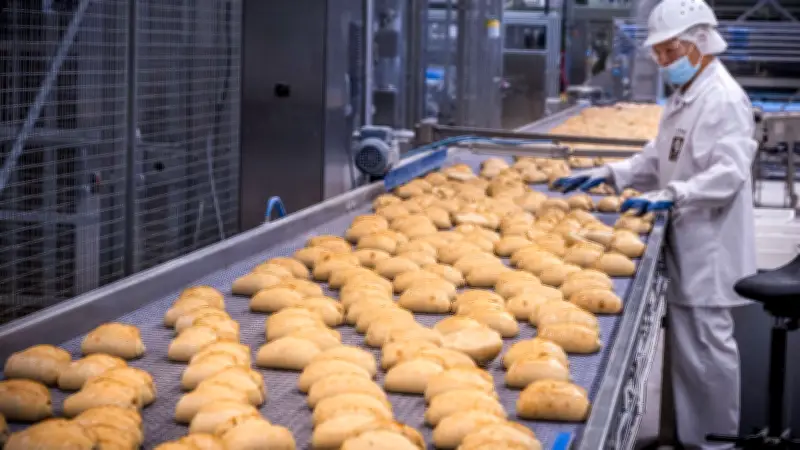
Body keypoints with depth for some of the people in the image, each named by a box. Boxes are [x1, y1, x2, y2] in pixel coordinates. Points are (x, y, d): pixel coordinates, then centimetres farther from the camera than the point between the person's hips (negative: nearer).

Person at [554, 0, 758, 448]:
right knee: (686, 347, 13)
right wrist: (607, 175, 11)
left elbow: (729, 173, -22)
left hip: (709, 249, -9)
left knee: (708, 347, -3)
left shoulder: (725, 99, -14)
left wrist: (671, 196, -32)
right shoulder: (684, 96, 15)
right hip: (685, 244, 9)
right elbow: (659, 159, 22)